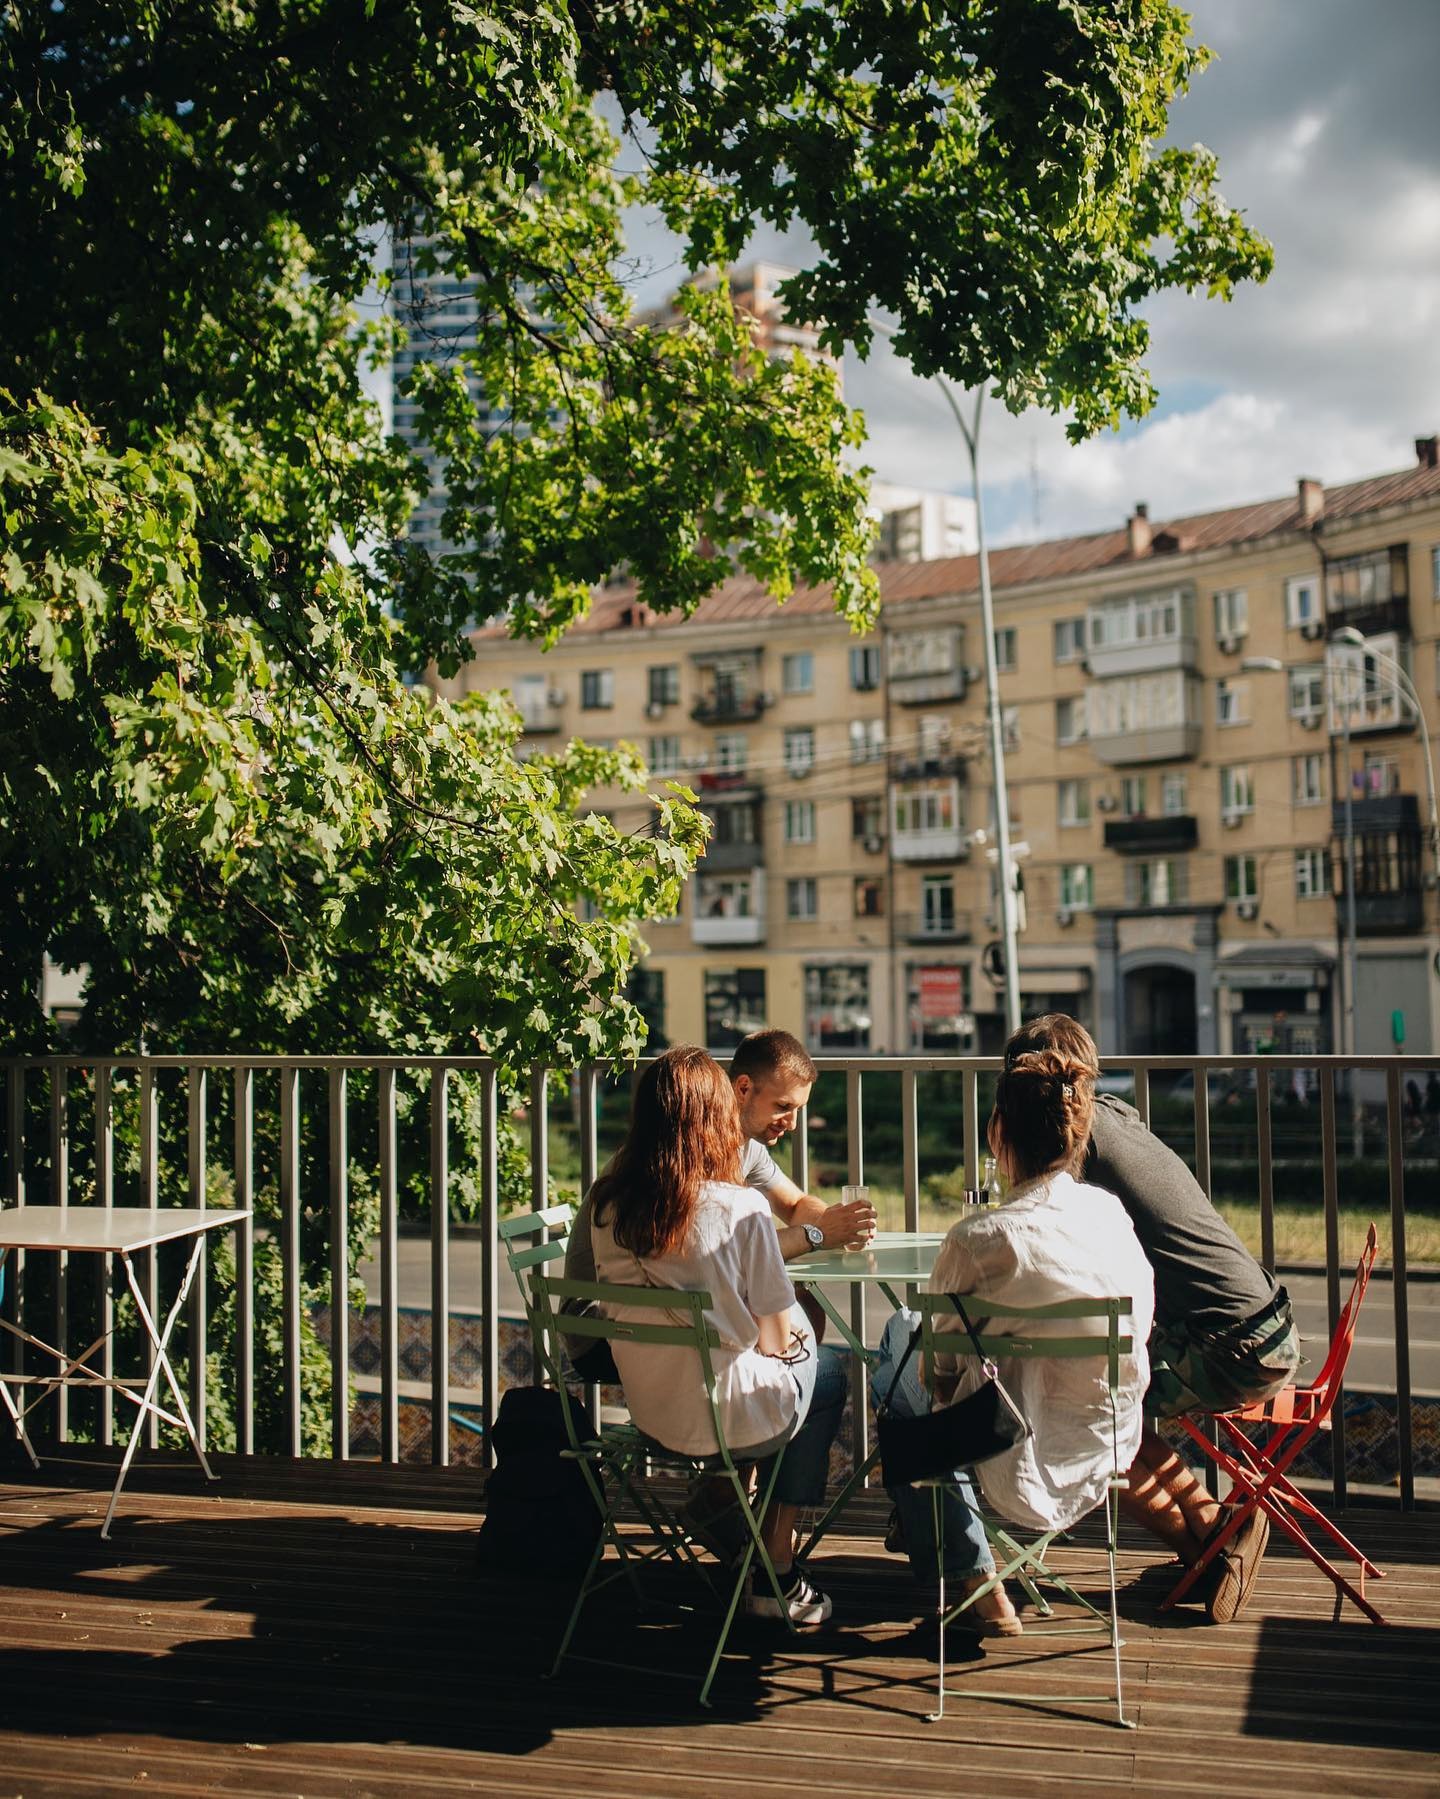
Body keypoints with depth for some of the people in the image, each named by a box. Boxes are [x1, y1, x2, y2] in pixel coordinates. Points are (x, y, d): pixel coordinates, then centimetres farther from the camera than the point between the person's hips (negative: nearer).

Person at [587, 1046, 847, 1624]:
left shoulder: (606, 1205, -6)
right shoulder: (740, 1207, -22)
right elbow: (774, 1339, -14)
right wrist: (795, 1333, 10)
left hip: (645, 1412, 6)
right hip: (724, 1416, -6)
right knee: (827, 1369, 26)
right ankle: (777, 1577, 28)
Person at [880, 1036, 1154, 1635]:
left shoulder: (978, 1239, -21)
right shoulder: (1112, 1213, -5)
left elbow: (938, 1368, -9)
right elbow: (1139, 1330, 8)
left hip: (1020, 1469, -6)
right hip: (1109, 1456, 6)